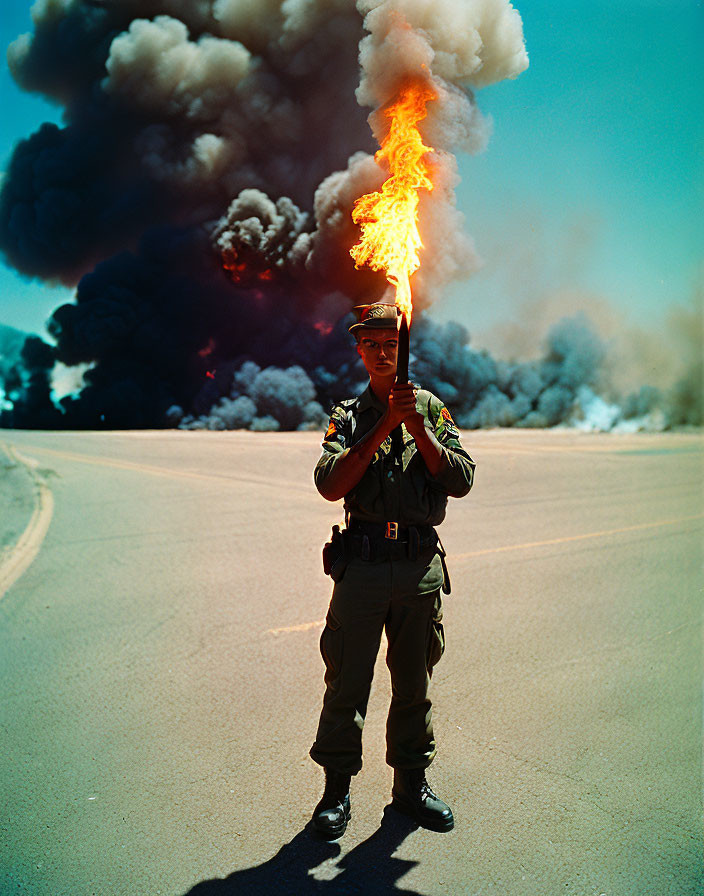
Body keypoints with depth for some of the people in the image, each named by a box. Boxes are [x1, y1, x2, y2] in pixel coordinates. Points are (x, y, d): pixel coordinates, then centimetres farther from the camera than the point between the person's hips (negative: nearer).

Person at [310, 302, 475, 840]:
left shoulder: (431, 409, 8)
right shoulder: (348, 415, 4)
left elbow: (461, 481, -3)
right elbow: (330, 484, -13)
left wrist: (417, 427, -14)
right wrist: (385, 424, -17)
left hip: (421, 567, 2)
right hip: (362, 565, -1)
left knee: (414, 684, 14)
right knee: (347, 684, 6)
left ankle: (412, 783, 31)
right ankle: (338, 789, 23)